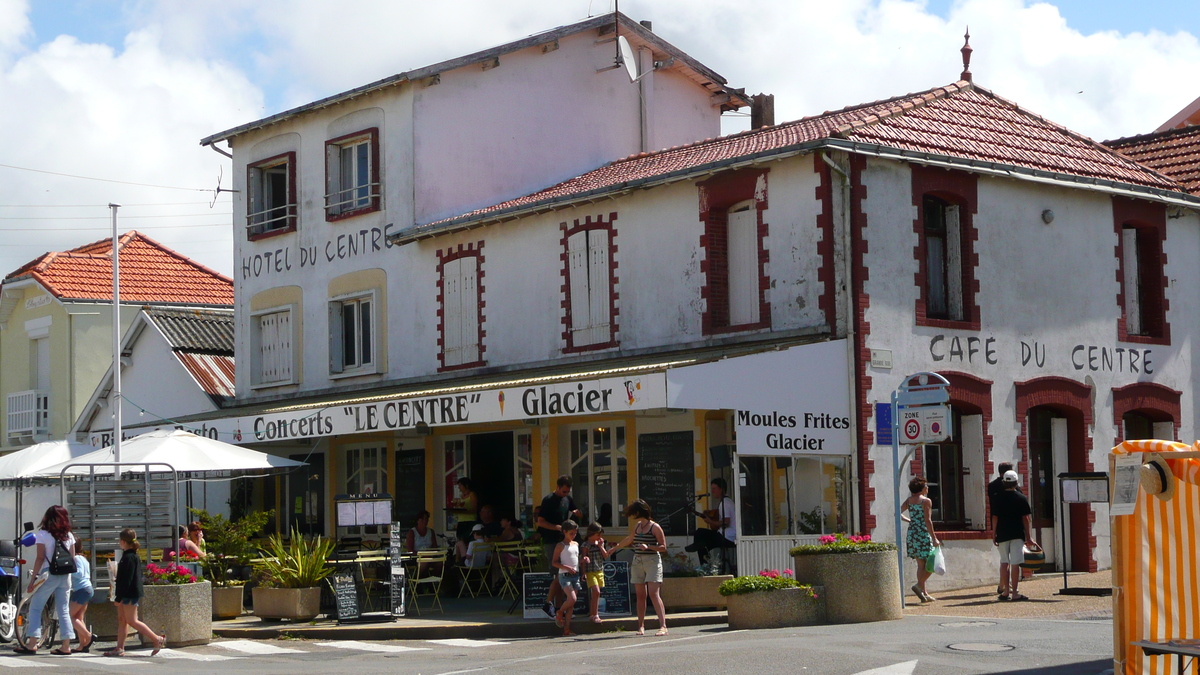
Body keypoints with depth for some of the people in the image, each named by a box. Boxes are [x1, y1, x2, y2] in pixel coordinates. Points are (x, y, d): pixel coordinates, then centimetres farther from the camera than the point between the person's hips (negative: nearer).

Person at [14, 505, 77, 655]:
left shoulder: (42, 534, -6)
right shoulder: (69, 535, 7)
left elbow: (40, 558, -9)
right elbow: (73, 558, 7)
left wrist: (33, 578, -6)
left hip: (48, 575, -4)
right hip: (66, 576, 4)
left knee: (35, 608, 4)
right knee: (64, 610, 8)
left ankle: (32, 643, -3)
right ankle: (66, 646, 4)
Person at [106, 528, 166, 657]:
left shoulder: (128, 557, -18)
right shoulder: (135, 556, 13)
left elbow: (126, 579, -21)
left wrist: (118, 597, -19)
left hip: (129, 594, -10)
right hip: (130, 593, 10)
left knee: (132, 621, -6)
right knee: (121, 619, 10)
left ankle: (158, 639, -6)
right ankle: (119, 648, 12)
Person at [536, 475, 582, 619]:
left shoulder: (567, 499, 11)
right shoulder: (548, 500, -10)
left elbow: (579, 515, 22)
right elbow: (540, 522, -11)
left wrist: (576, 512, -2)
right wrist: (557, 527, -23)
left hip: (563, 541, 7)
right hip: (551, 542, -7)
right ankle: (548, 603, -8)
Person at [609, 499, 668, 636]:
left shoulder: (655, 527, -7)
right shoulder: (636, 526, 13)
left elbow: (663, 547, -8)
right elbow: (629, 540, 32)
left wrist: (648, 546, -22)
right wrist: (615, 547, 45)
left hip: (652, 561, -6)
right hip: (638, 562, 6)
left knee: (653, 593, -15)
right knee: (640, 594, 3)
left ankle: (663, 626, -18)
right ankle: (641, 626, 6)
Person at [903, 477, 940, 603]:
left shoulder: (909, 500, 8)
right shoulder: (926, 501, -9)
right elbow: (927, 521, -15)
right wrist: (934, 538, -14)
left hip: (912, 533, 7)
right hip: (923, 534, -7)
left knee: (921, 564, 12)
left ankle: (924, 593, 12)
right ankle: (919, 585, -14)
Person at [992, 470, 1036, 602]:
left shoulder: (998, 498, 2)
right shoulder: (1022, 498, -2)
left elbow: (994, 518, 3)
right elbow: (1026, 519, -3)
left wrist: (994, 535, 10)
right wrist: (1029, 537, 1)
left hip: (1002, 535, 2)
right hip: (1017, 535, -2)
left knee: (1004, 562, 12)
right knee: (1015, 563, -4)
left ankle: (1006, 591, 12)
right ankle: (1014, 592, -6)